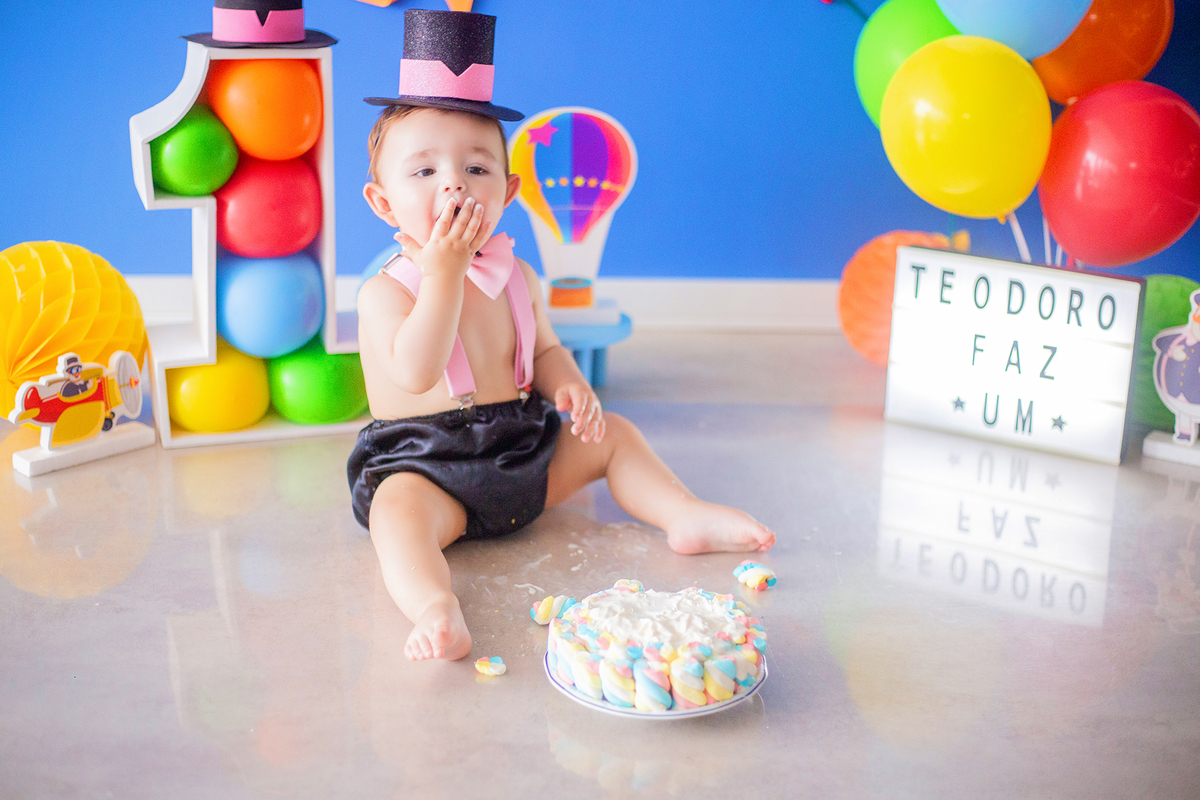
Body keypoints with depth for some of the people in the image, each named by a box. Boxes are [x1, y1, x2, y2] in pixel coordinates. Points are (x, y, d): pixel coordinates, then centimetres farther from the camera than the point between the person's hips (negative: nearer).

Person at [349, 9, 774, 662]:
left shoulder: (515, 279, 5)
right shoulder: (385, 291, -13)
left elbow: (543, 349, 18)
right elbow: (418, 372, -30)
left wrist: (568, 385, -6)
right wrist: (444, 270, -30)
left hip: (521, 450, 7)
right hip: (425, 464, -6)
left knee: (612, 435, 6)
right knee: (399, 509, -36)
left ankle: (686, 516, 6)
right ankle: (435, 612, -57)